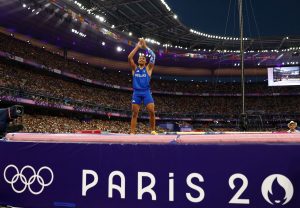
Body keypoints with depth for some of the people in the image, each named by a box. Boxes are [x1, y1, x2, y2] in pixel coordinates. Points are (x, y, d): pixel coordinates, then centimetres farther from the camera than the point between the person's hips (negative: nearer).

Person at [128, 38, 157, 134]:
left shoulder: (148, 68, 11)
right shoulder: (134, 68, 13)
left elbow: (153, 57, -2)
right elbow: (129, 57, -2)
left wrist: (145, 46, -4)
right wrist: (137, 47, -3)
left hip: (146, 92, -1)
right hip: (136, 92, 1)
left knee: (151, 111, -11)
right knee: (134, 113, -2)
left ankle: (153, 130, 2)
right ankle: (132, 132, -2)